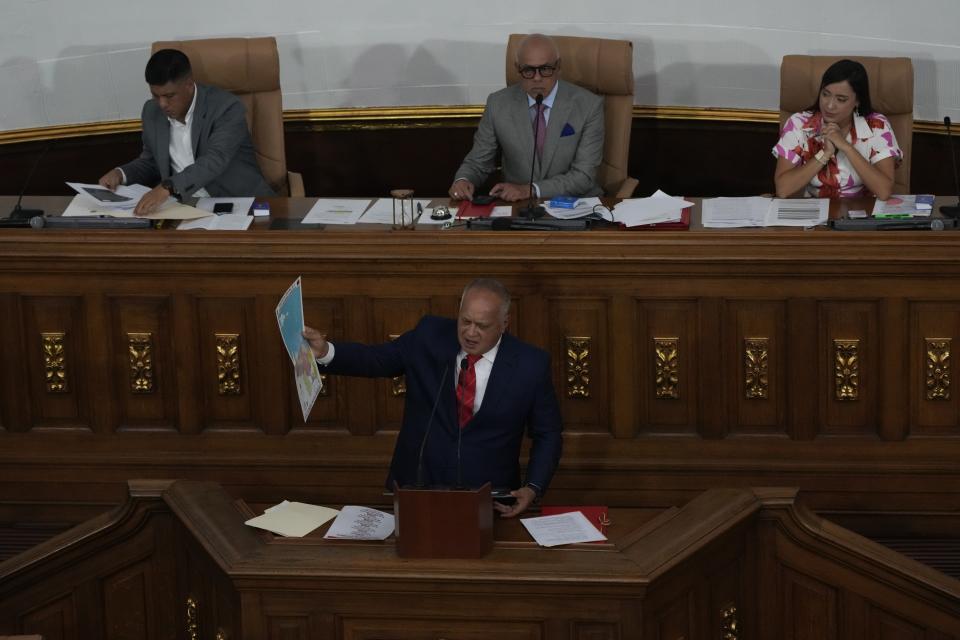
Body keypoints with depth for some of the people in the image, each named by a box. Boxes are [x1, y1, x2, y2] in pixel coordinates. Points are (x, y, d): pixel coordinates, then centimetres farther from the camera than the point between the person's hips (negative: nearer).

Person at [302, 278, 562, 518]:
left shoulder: (530, 364, -4)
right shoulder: (429, 336, -1)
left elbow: (548, 434, 4)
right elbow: (376, 360, 4)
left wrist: (533, 488, -10)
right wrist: (326, 351, -14)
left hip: (489, 502, -1)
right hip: (418, 487, 1)